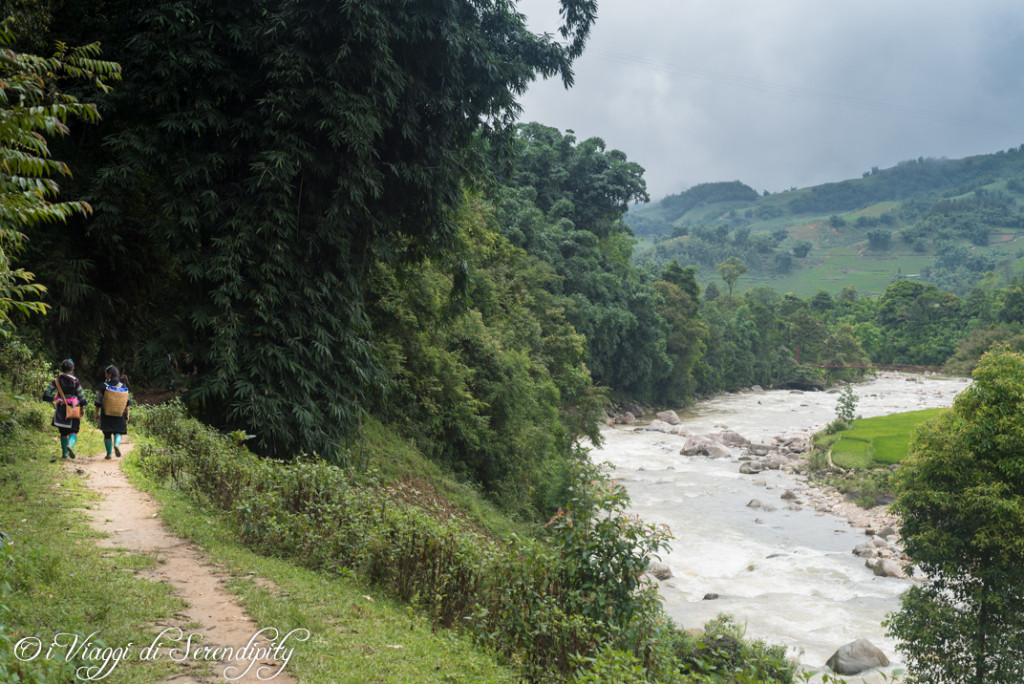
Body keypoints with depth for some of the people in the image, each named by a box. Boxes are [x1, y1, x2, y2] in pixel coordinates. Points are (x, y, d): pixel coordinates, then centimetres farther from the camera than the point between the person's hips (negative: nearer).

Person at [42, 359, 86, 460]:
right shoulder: (75, 381, -6)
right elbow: (81, 396, -3)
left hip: (60, 409, 3)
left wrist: (52, 402, 11)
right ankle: (70, 445, -27)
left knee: (63, 432, 14)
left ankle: (64, 453, 12)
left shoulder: (57, 380, 0)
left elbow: (47, 393, -3)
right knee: (73, 431, 1)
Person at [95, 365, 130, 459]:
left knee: (107, 434, 10)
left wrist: (97, 413, 7)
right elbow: (127, 402, 0)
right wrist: (127, 414, 7)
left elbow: (98, 402, -4)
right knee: (118, 432, 13)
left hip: (106, 415, -1)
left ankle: (109, 453, 11)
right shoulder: (123, 386, -3)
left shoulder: (104, 386, -9)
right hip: (120, 415, 1)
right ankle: (117, 444, -16)